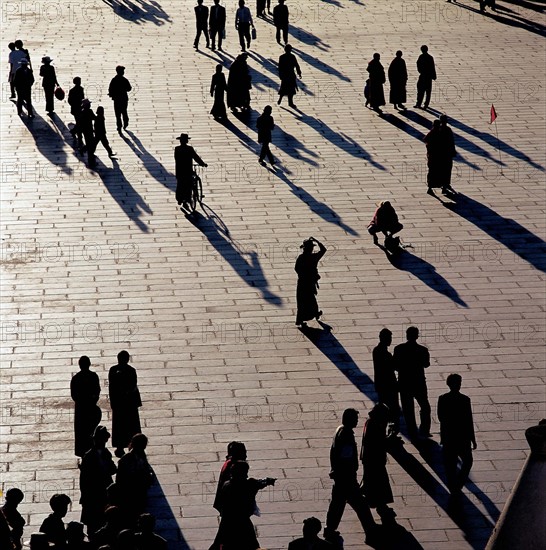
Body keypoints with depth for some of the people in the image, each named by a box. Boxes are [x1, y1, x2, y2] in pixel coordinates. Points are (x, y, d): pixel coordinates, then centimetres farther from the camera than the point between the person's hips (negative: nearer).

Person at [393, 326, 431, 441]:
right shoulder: (422, 350, -14)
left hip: (404, 384, 1)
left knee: (408, 410, 10)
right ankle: (424, 431, 17)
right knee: (425, 407, 18)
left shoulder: (399, 349, -11)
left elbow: (395, 366, -5)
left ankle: (412, 433, 12)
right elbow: (426, 364, 2)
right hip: (419, 383, -1)